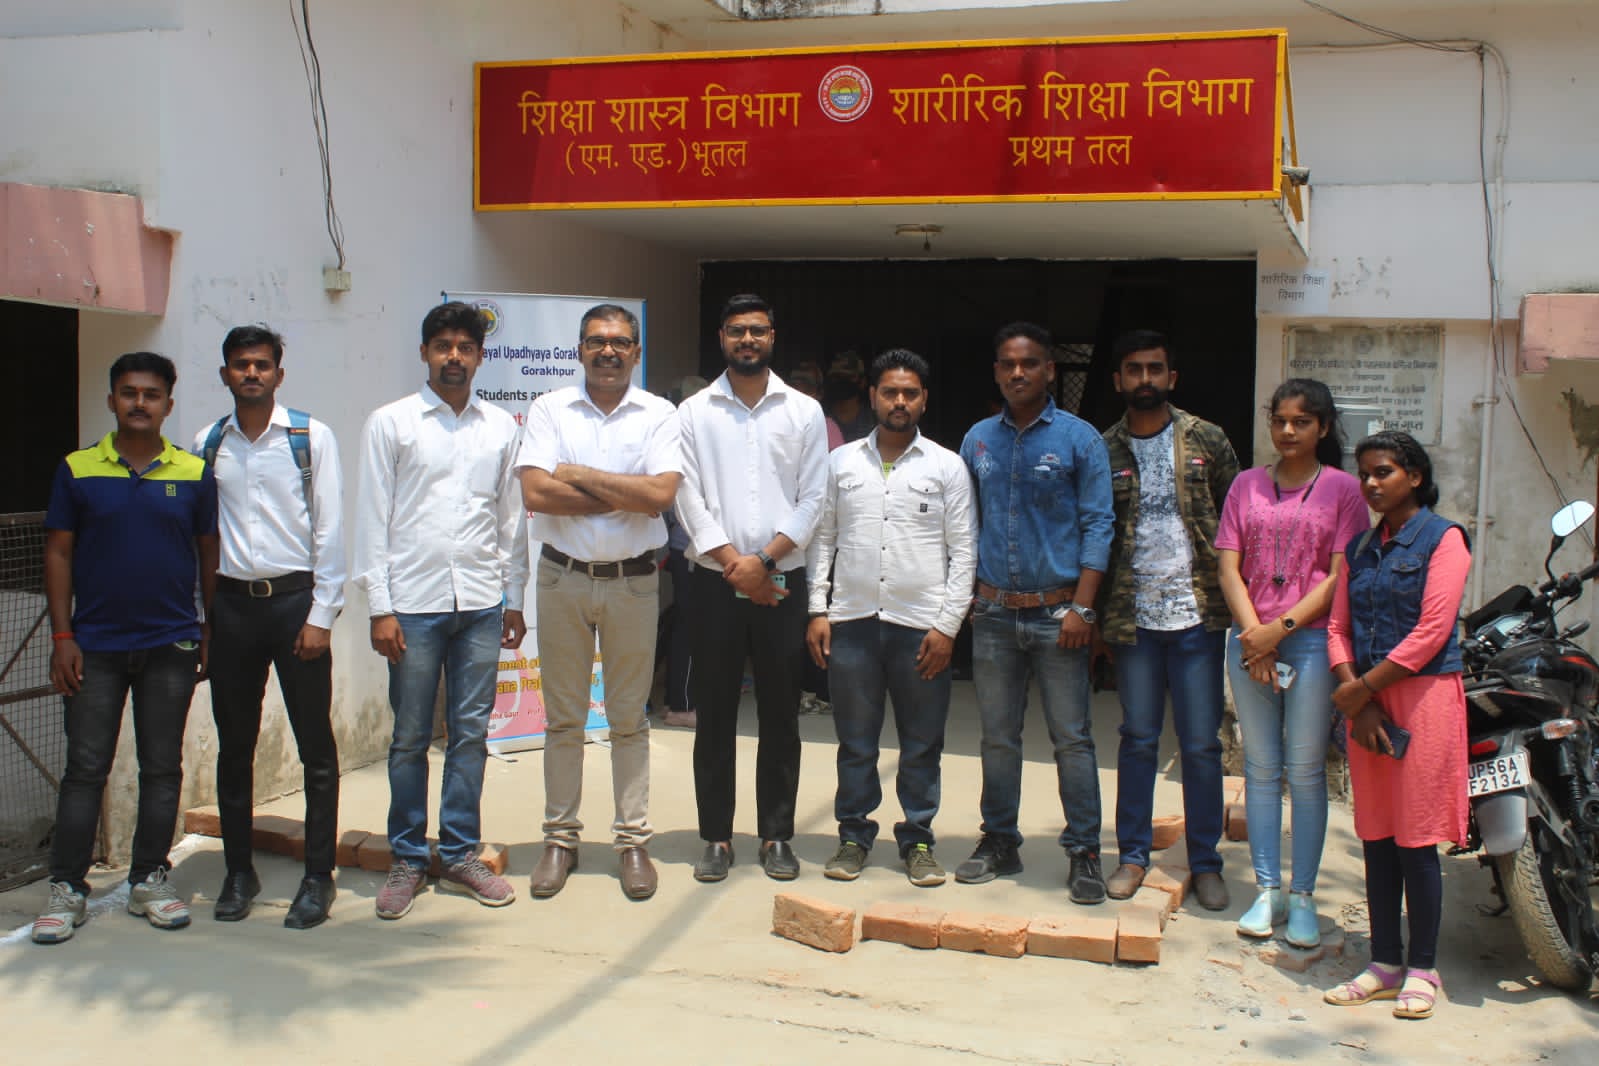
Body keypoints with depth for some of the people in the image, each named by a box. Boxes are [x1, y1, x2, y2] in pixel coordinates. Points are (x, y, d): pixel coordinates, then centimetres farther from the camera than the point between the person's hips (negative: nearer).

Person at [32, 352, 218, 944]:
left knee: (162, 768, 8)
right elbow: (59, 553, 3)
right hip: (95, 645, -1)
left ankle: (149, 879, 19)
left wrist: (212, 633, 4)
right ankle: (67, 888, 11)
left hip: (171, 645, 1)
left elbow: (210, 555, 8)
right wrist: (61, 636, -3)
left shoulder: (195, 474, 2)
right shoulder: (77, 470, 1)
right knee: (84, 769, 2)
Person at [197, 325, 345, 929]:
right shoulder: (207, 444, 8)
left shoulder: (312, 438, 0)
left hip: (295, 599, -3)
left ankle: (319, 877, 10)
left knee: (316, 745, 1)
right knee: (234, 744, 10)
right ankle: (239, 872, 23)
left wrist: (321, 615, -8)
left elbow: (329, 529, -3)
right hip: (232, 603, 3)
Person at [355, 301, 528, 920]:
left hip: (481, 604, 3)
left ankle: (461, 855, 17)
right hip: (414, 604, -2)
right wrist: (379, 607, -6)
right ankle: (408, 860, 16)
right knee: (411, 737, 4)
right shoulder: (391, 423, 2)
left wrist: (514, 600, 11)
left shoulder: (501, 428, 11)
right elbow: (373, 517, 0)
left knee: (471, 733, 6)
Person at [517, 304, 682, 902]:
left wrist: (579, 476, -11)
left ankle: (633, 840, 16)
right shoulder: (549, 410, 2)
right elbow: (535, 493, -12)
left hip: (633, 580, 0)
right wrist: (625, 496, -11)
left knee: (629, 718, 7)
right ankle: (560, 839, 18)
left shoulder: (659, 415, 2)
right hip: (563, 577, 1)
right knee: (563, 717, 8)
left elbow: (661, 494, -14)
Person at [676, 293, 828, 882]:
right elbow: (689, 499, -2)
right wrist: (733, 564, -10)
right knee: (715, 713, 5)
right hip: (716, 582, 0)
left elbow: (813, 498, 0)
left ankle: (777, 835, 16)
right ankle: (716, 837, 14)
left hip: (782, 581, 0)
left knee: (780, 715, 5)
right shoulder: (694, 413, 4)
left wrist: (763, 559, -10)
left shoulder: (804, 412, 6)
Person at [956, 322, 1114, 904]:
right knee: (998, 736, 11)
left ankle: (1084, 853, 8)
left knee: (1072, 737, -1)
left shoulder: (1079, 438, -2)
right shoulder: (978, 440, 9)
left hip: (1056, 611, -3)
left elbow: (1097, 525, -5)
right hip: (994, 612, 4)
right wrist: (965, 595, 5)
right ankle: (999, 842, 22)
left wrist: (1081, 608, -12)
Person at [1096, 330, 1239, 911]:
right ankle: (1133, 855, 21)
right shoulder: (1104, 451, 4)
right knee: (1138, 741, 10)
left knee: (1202, 745, 5)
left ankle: (1205, 862, 16)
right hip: (1133, 618, 1)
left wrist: (1234, 601, -2)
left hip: (1197, 616, -1)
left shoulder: (1207, 441, 2)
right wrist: (1098, 621, 3)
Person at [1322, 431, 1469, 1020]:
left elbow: (1431, 631, -12)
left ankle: (1422, 970, 9)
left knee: (1415, 840, -3)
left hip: (1424, 694, -6)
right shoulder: (1360, 547, 15)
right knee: (1375, 838, 8)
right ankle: (1385, 963, 17)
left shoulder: (1443, 538, -4)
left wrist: (1360, 689, -11)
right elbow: (1338, 627, 9)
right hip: (1365, 701, 6)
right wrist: (1354, 697, -6)